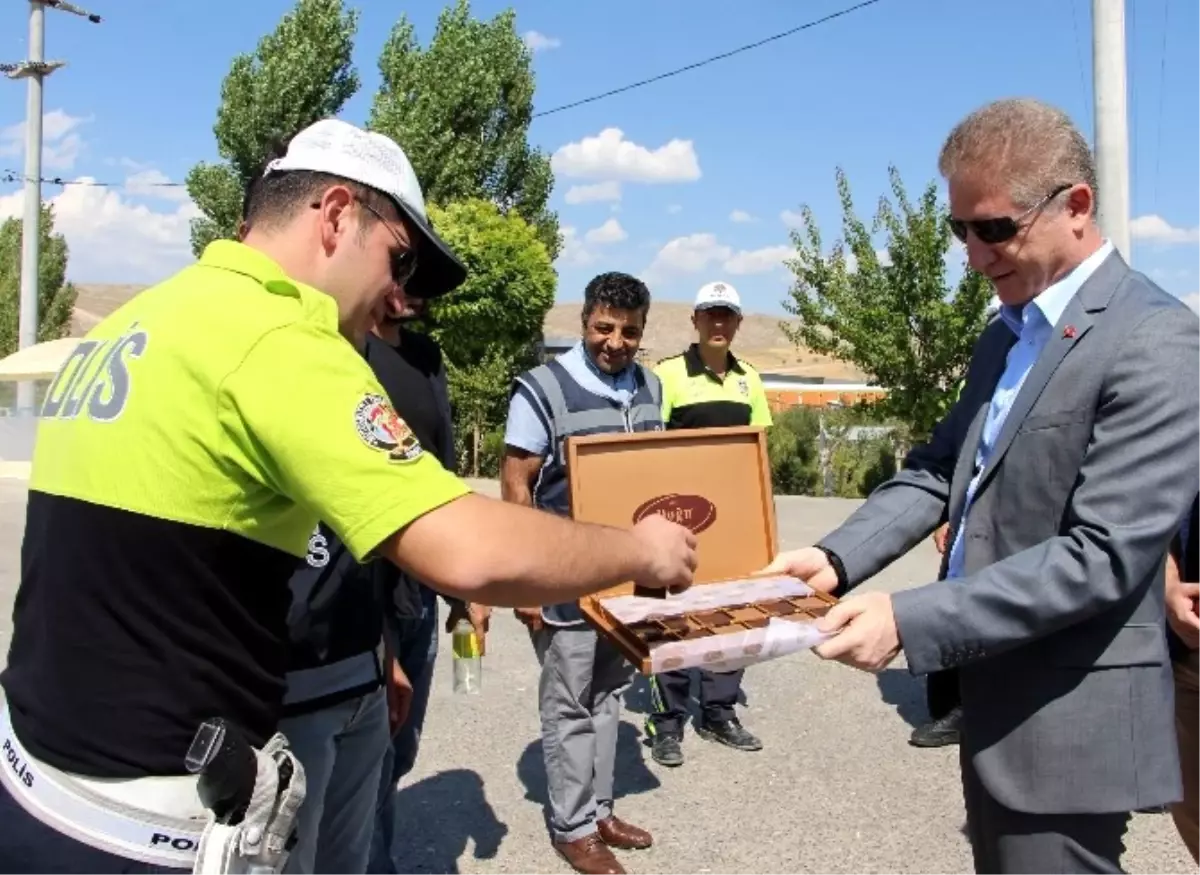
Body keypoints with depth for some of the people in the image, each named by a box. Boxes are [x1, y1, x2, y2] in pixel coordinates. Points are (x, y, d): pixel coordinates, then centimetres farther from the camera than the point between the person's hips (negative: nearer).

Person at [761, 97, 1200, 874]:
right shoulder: (1007, 334, 10)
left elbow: (1103, 555, -25)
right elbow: (941, 469, 10)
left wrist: (910, 622, -28)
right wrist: (837, 558, -6)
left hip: (1065, 719, -8)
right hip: (997, 696, 8)